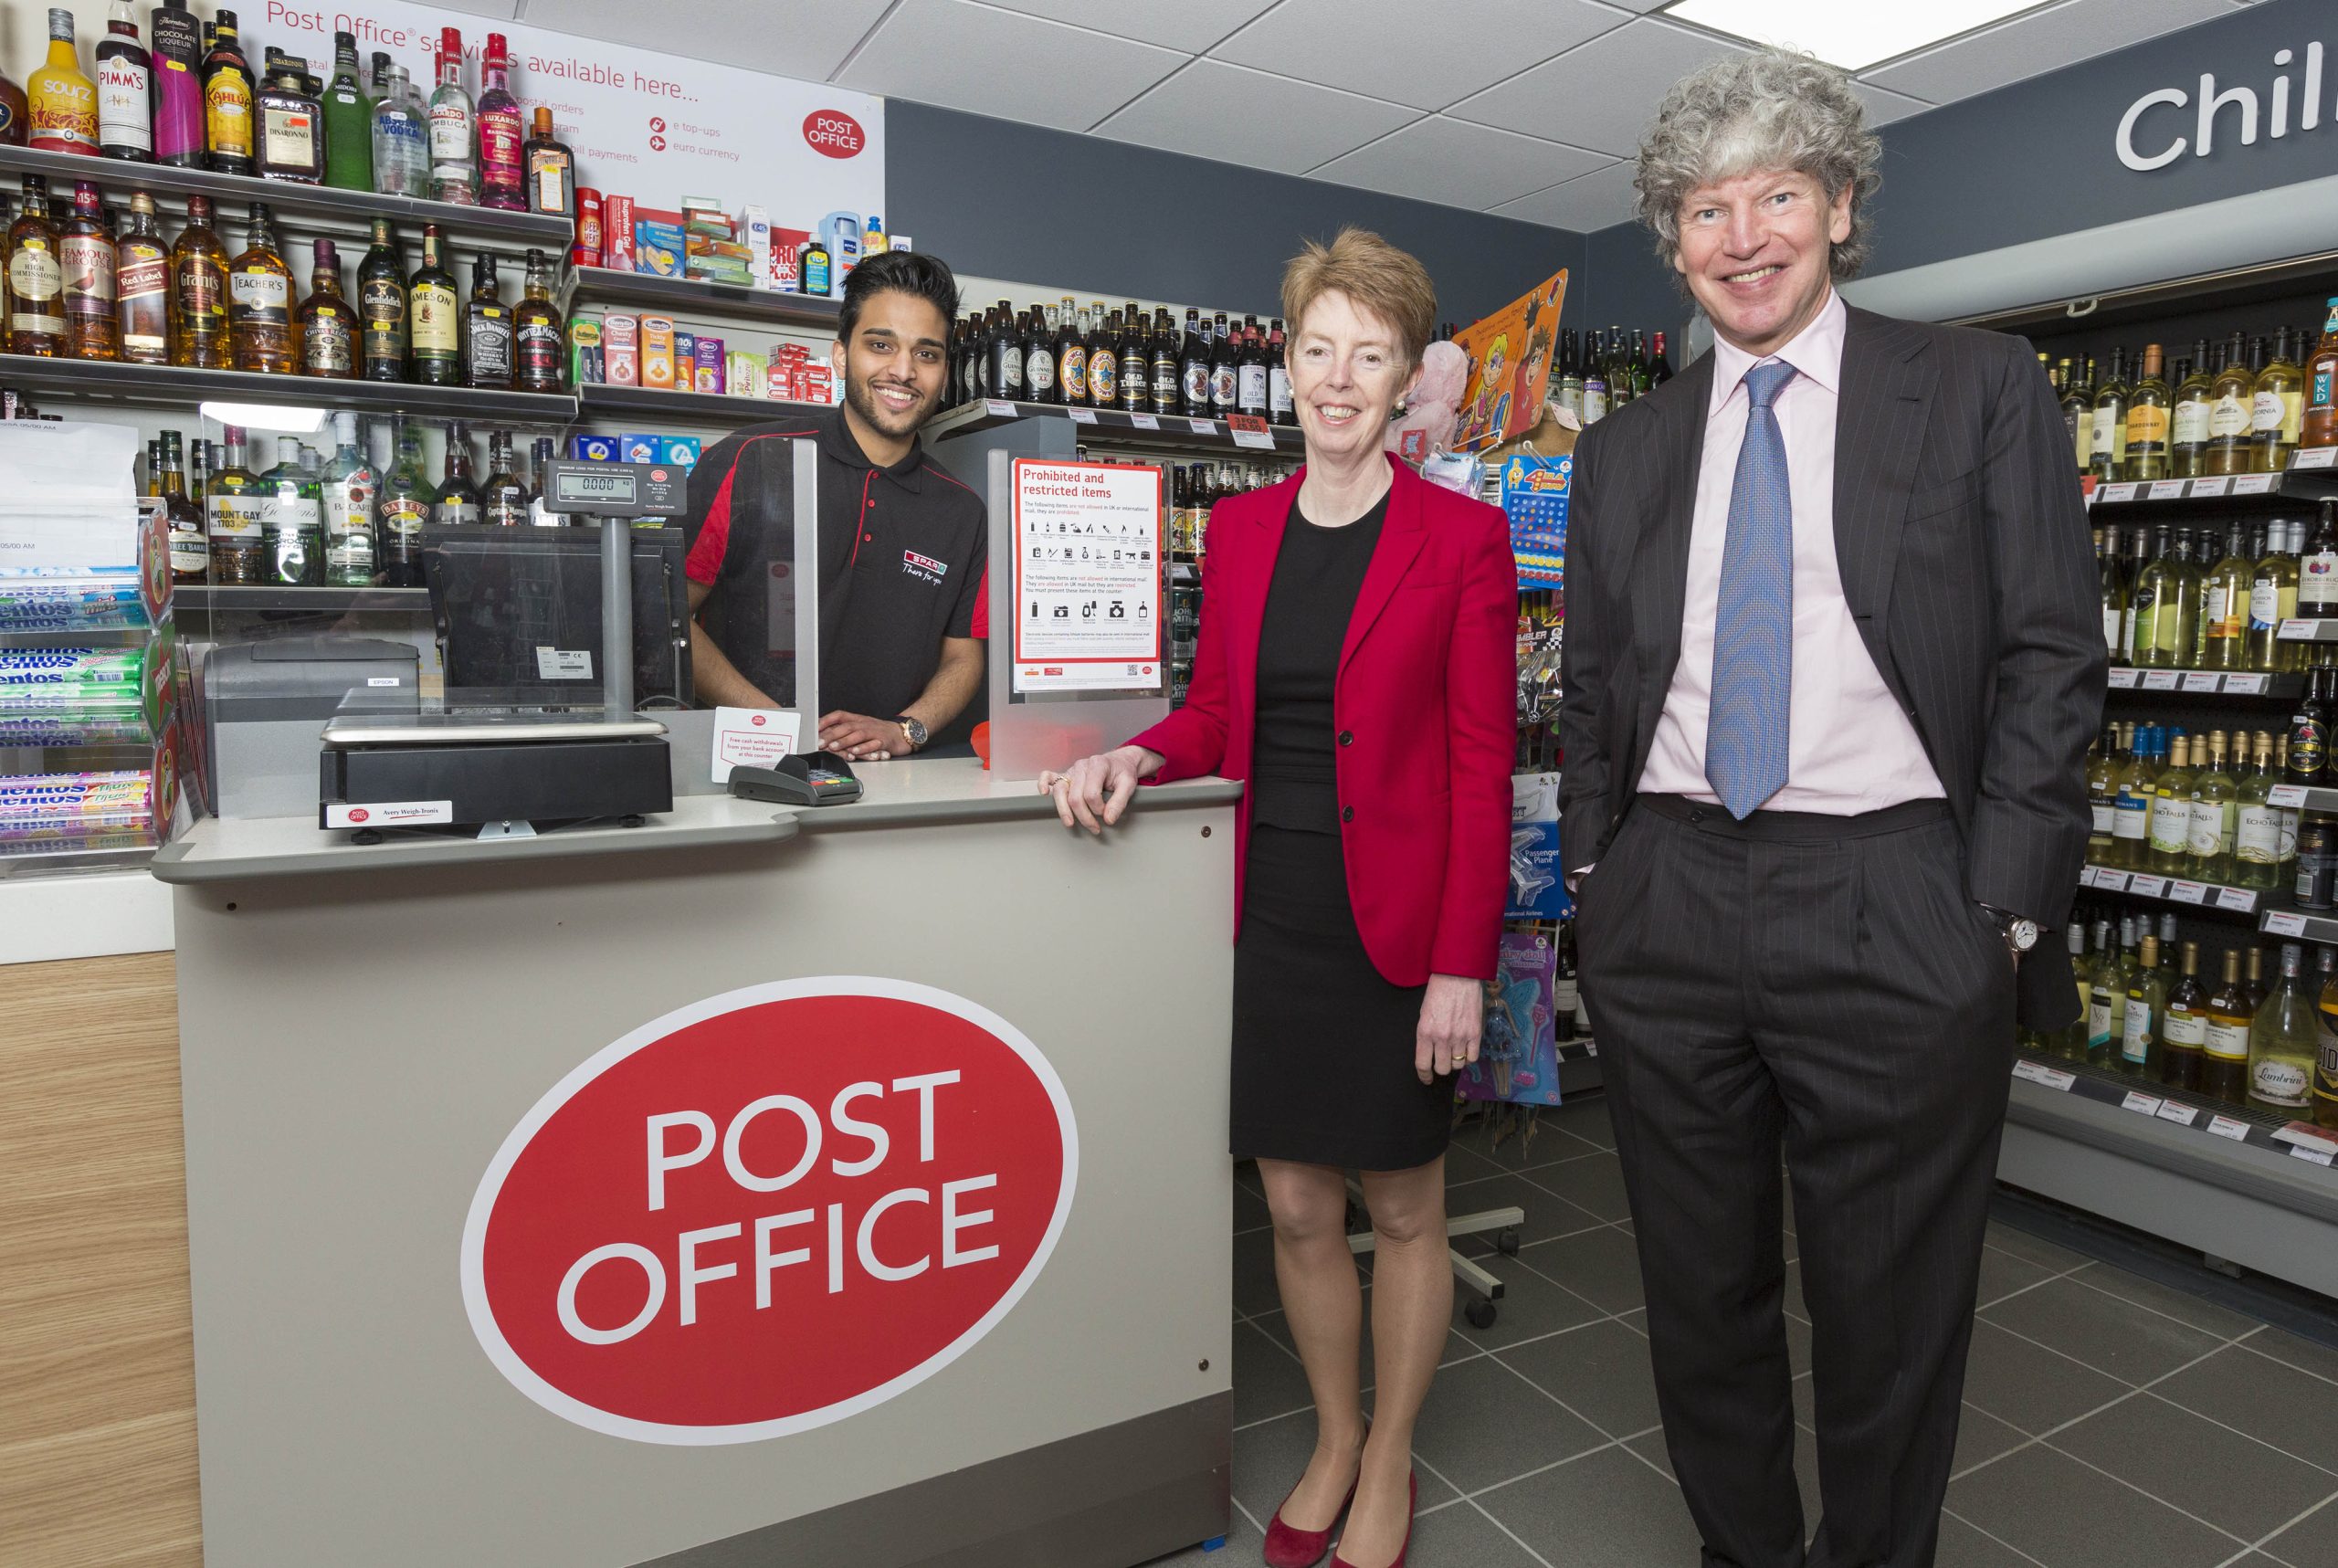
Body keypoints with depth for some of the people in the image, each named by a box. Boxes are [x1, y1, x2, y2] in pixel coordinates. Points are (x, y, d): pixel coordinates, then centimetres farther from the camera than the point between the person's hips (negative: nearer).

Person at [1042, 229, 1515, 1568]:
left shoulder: (1461, 537, -6)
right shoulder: (1243, 526, 9)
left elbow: (1483, 766, -8)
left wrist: (1461, 965, -12)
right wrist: (1136, 758, -8)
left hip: (1397, 926, -4)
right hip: (1271, 908, 4)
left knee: (1404, 1208, 12)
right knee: (1297, 1206, 14)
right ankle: (1334, 1443, 38)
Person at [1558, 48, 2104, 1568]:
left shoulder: (1981, 389, 4)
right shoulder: (1627, 446, 12)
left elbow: (2053, 660, -1)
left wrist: (2006, 910, -9)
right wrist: (1593, 886, 6)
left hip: (1896, 918, -3)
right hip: (1667, 914, 3)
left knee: (1891, 1309, 11)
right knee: (1701, 1289, 16)